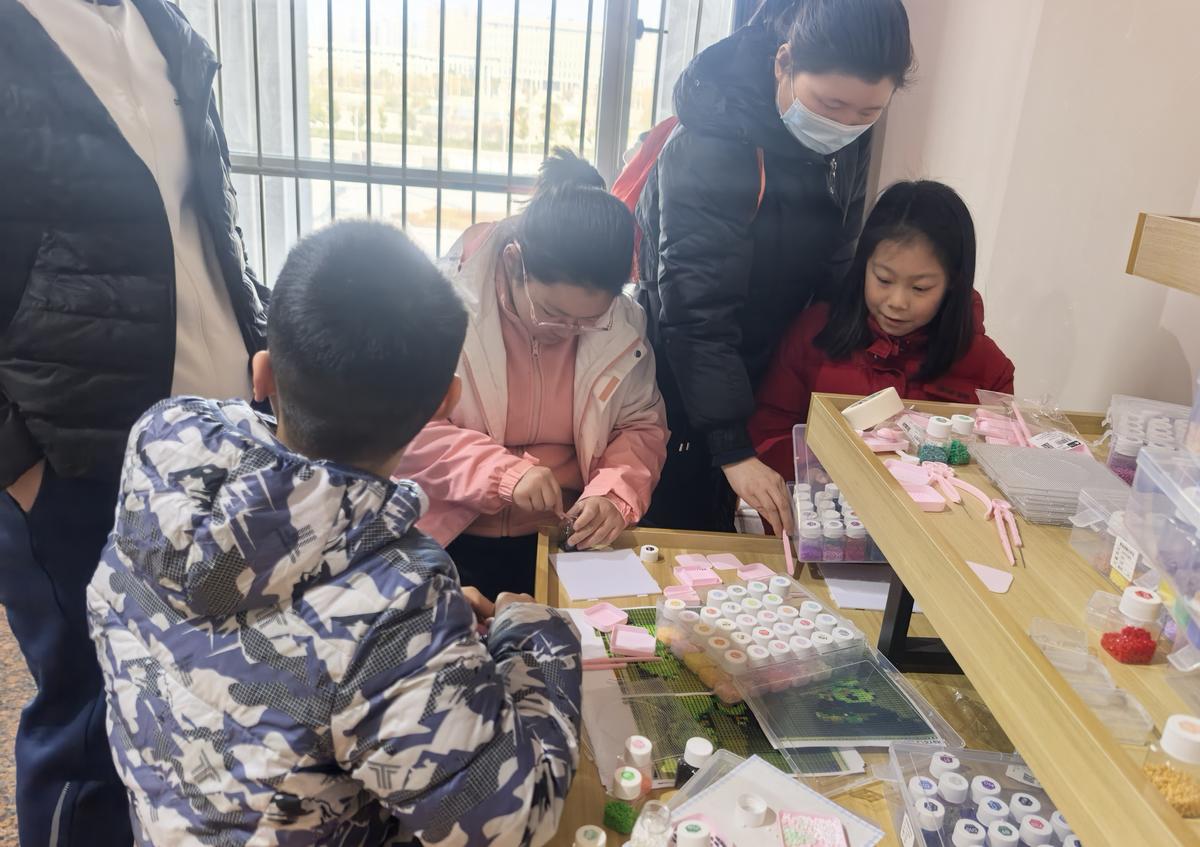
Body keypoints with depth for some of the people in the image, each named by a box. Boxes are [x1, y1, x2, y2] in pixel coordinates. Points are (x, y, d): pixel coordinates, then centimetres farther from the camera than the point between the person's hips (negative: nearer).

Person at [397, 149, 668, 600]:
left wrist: (615, 494, -13)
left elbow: (641, 426, 7)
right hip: (451, 541, -3)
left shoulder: (623, 324, -2)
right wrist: (504, 472, -25)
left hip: (570, 541, 3)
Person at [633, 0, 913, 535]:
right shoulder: (710, 143, -28)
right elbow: (695, 310, -31)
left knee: (716, 531, 16)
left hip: (758, 374, 6)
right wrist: (733, 448, -34)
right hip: (677, 370, -6)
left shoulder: (847, 141, -7)